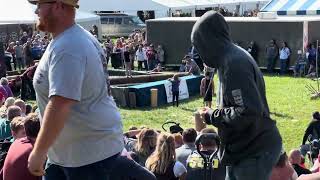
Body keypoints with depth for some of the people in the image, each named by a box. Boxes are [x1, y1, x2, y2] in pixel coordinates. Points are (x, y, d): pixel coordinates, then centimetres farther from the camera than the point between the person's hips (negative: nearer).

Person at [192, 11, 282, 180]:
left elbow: (248, 112, -28)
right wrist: (214, 113, 5)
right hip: (240, 149, 10)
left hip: (254, 153, -10)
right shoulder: (231, 57, 8)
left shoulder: (234, 63, -23)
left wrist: (212, 116, -16)